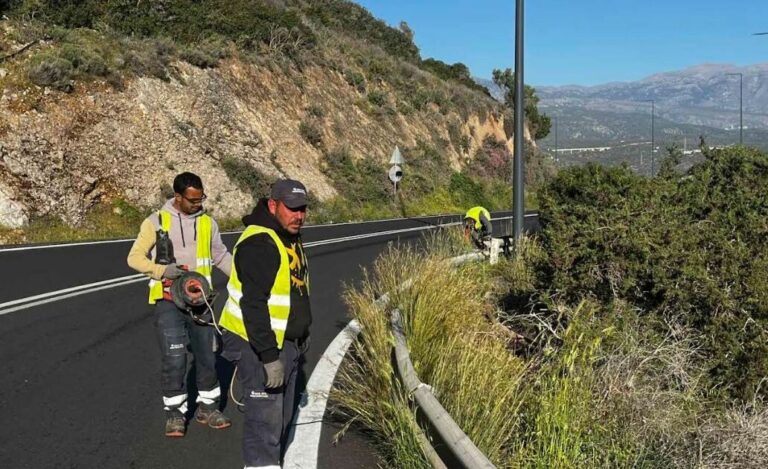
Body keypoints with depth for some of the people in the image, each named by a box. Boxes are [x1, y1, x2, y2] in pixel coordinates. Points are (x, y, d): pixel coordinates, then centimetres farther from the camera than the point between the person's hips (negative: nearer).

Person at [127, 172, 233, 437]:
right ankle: (174, 413, 9)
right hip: (168, 301, -3)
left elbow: (221, 256, 16)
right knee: (174, 359, -8)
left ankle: (207, 408, 26)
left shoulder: (207, 223, 6)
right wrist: (162, 270, -19)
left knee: (207, 356, 9)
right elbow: (135, 258, -4)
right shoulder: (157, 221, -3)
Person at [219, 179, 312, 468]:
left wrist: (301, 337, 23)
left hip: (285, 343, 10)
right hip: (257, 346, -10)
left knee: (282, 418, 18)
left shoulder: (290, 239, 11)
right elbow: (253, 305, -27)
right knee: (265, 420, -7)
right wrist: (269, 357, -29)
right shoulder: (259, 243, -22)